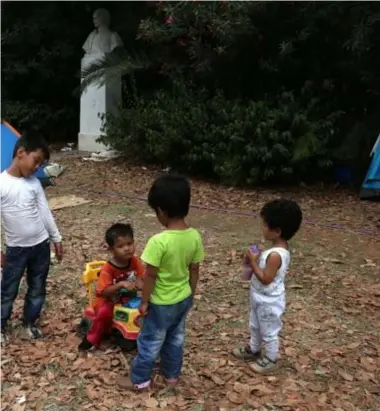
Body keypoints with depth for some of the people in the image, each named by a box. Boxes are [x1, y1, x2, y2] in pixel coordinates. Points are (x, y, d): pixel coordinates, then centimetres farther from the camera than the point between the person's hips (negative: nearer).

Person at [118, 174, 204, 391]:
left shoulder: (159, 241, -31)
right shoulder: (195, 236, -12)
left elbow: (150, 276, -22)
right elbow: (195, 270, 0)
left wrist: (144, 301, -8)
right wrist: (191, 293, 14)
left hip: (162, 303, -6)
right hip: (183, 299, 6)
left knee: (150, 341, 14)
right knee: (176, 338, 25)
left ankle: (140, 379, 33)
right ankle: (172, 373, 43)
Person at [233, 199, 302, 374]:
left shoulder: (275, 254, -34)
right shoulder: (280, 248, -3)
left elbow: (266, 279, -29)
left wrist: (253, 262, -23)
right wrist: (257, 260, -3)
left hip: (268, 301, -9)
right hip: (261, 297, 9)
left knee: (269, 332, 14)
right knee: (255, 326, 28)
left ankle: (270, 360, 34)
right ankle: (254, 349, 49)